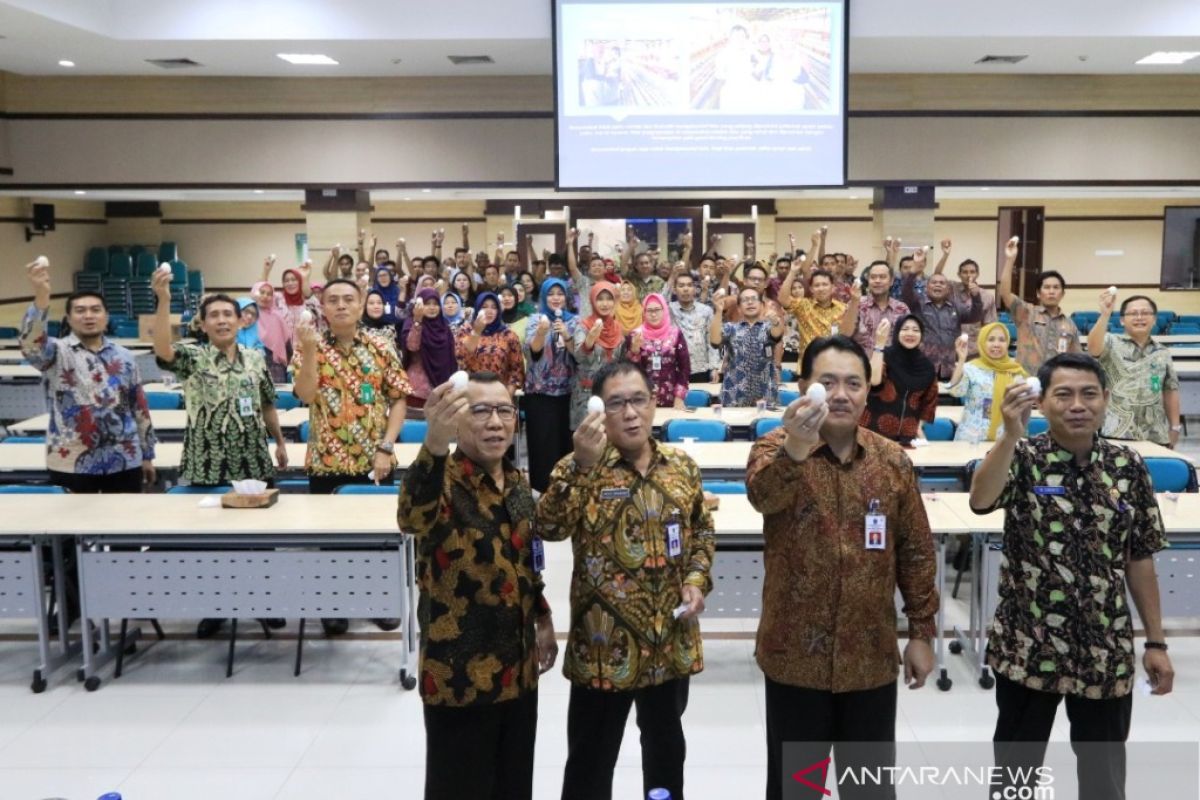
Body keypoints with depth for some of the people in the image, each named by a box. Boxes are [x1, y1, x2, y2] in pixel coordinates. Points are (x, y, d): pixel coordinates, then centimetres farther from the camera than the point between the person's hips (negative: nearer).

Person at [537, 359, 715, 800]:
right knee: (592, 756, 10)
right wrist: (583, 465, -35)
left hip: (671, 639, 4)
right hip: (604, 643, -3)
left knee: (666, 745, 22)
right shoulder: (581, 468, -10)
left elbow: (703, 530, 14)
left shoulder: (682, 466, 3)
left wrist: (697, 579, -2)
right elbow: (549, 528, -26)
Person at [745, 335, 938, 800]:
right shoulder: (777, 449, -9)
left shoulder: (892, 460, 1)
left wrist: (922, 632, 6)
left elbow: (916, 552, 7)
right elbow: (763, 495, -33)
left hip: (871, 657, 3)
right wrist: (794, 450, -52)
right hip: (796, 655, -2)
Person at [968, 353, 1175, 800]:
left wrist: (1156, 642, 5)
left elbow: (1140, 559, 5)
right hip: (1027, 647, -2)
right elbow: (980, 501, -30)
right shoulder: (1022, 457, -9)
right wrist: (1011, 434, -40)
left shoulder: (1128, 466, 0)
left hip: (1107, 653, 3)